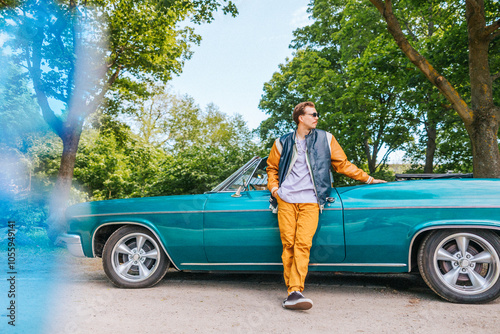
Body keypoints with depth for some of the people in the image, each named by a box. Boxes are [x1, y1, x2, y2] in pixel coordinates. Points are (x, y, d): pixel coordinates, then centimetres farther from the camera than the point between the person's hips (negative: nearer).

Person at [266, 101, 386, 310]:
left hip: (310, 201, -1)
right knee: (288, 244, -3)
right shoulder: (283, 142, 13)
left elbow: (343, 165, 18)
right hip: (286, 199, 1)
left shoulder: (326, 139, 14)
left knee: (303, 244, -14)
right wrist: (273, 186, 6)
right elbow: (272, 167, 23)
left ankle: (295, 292, -16)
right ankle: (292, 290, 5)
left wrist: (367, 179, 15)